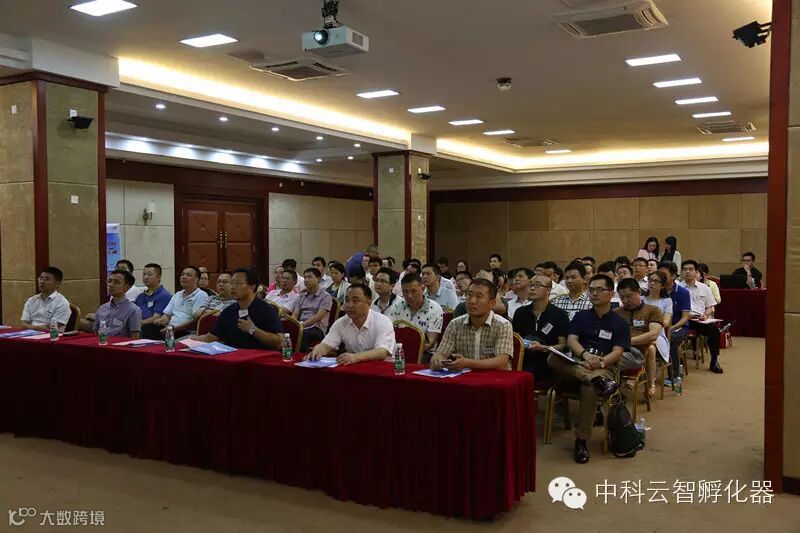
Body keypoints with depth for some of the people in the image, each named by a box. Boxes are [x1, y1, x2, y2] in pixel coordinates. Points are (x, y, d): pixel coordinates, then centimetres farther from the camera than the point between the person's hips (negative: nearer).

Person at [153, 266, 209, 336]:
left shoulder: (201, 295, -2)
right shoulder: (177, 295, 24)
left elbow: (196, 321, -12)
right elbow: (167, 315, 20)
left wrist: (174, 328, -17)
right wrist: (160, 320, -3)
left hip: (187, 333, -7)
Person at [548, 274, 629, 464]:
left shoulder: (619, 323, 9)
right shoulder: (580, 316, 16)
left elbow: (617, 353, -3)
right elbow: (571, 341, 0)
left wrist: (601, 361, -25)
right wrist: (586, 355, -22)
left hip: (604, 367, -3)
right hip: (576, 365, 3)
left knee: (589, 387, -39)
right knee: (553, 359, -30)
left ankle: (581, 440, -29)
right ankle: (598, 380, -45)